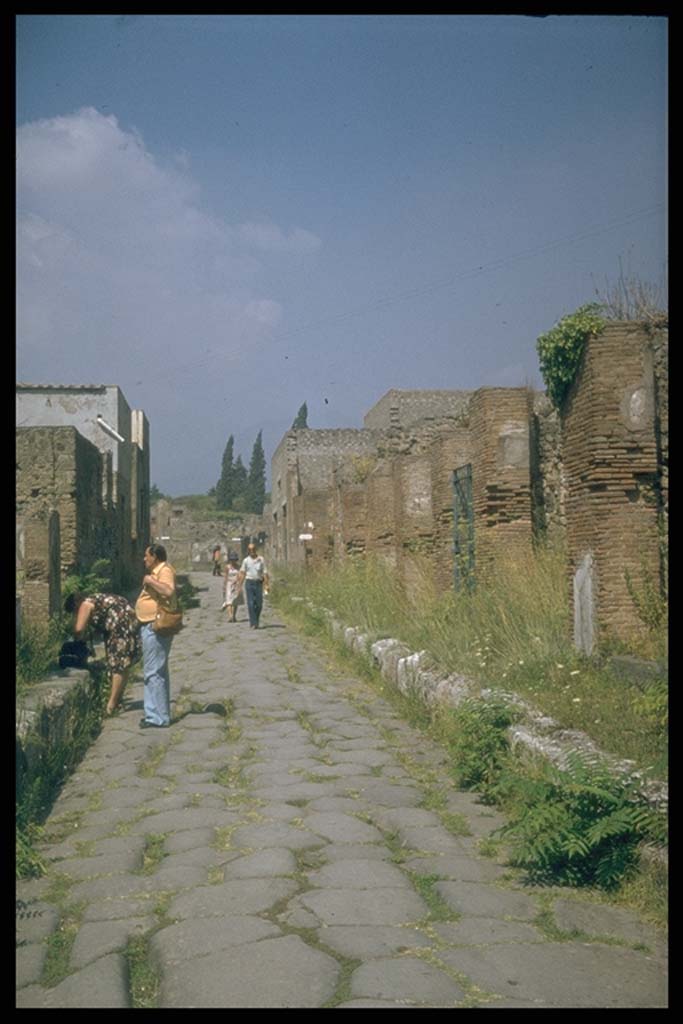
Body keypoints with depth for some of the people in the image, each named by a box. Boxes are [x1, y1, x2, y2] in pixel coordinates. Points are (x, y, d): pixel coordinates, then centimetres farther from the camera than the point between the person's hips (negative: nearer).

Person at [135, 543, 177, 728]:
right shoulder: (158, 571, 17)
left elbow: (169, 591, -33)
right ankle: (159, 714, 25)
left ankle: (157, 718, -7)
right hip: (152, 626, 11)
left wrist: (150, 580, -25)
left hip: (155, 628, -11)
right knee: (158, 672, 16)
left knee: (153, 672, -9)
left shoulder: (164, 571, -15)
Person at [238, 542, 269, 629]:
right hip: (249, 583, -1)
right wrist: (239, 586, 3)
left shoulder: (261, 560, 4)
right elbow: (242, 573, 8)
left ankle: (256, 622, 22)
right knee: (251, 604, -6)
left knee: (259, 604, 3)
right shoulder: (246, 560, 4)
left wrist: (266, 585, -4)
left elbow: (265, 573, 4)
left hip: (258, 583, 1)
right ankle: (253, 623, -4)